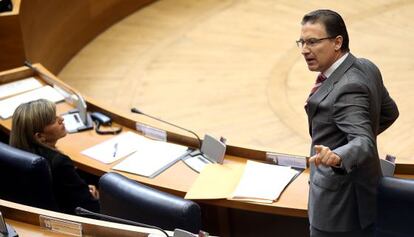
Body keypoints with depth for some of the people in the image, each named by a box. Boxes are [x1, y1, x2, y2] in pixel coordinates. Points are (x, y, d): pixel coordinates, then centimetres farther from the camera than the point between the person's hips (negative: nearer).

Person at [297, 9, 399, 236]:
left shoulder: (347, 87, -26)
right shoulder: (366, 67, 4)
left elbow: (363, 142, -34)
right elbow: (389, 112, 16)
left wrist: (337, 157, -52)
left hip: (340, 204, -10)